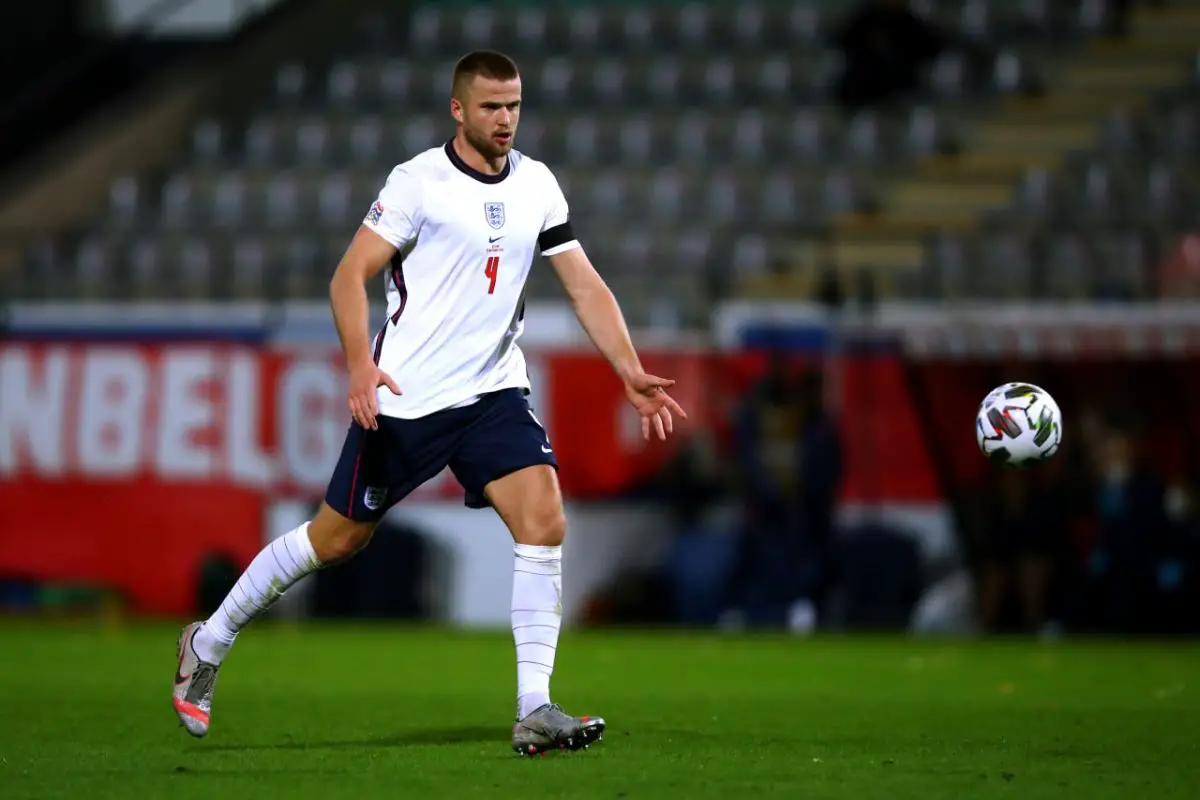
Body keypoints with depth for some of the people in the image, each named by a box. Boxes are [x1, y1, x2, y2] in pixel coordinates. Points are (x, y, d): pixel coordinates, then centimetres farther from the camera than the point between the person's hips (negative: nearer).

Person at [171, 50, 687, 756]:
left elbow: (585, 285, 8)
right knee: (337, 539, 5)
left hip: (495, 393, 4)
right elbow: (351, 275, -14)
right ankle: (209, 643, 27)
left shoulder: (537, 185, 5)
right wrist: (361, 364, -29)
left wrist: (632, 374, -3)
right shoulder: (419, 181, -11)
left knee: (544, 521, -17)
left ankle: (535, 711, -15)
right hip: (405, 398, -4)